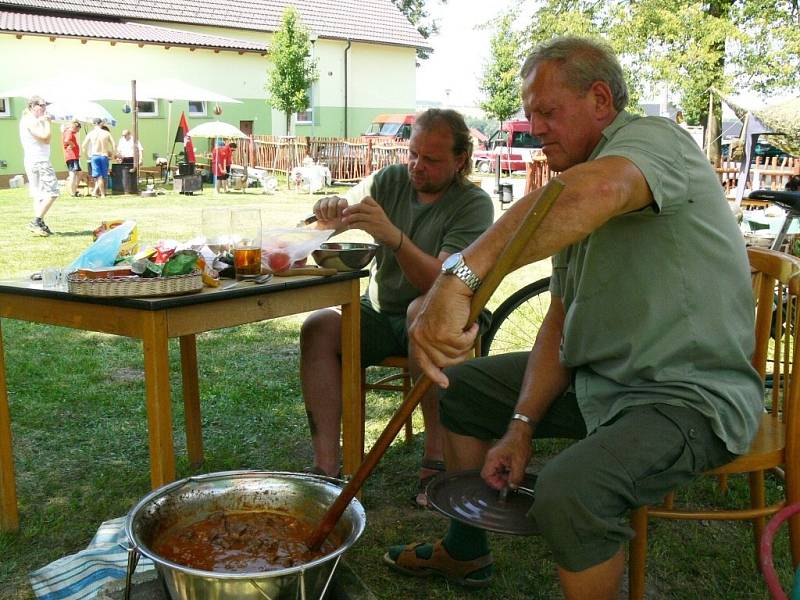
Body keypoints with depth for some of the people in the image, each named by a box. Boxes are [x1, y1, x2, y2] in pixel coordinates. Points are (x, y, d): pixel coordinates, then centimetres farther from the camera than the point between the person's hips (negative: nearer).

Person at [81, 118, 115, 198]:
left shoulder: (91, 134, 1)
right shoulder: (107, 133, 1)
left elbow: (84, 146, 1)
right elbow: (113, 145, -1)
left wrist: (88, 154, 14)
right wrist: (112, 154, 11)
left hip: (94, 156, 0)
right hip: (104, 156, 0)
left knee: (99, 176, 2)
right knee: (103, 176, 9)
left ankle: (103, 194, -5)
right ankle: (96, 191, 1)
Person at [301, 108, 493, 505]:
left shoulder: (473, 204, -9)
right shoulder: (390, 181, 4)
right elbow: (329, 220, -1)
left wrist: (395, 237, -38)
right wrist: (330, 211, -26)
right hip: (379, 314, 4)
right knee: (319, 327, -25)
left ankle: (436, 457, -33)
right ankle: (325, 466, -28)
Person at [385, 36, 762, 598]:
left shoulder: (655, 138, -16)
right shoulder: (579, 177, 13)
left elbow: (596, 192, -44)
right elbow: (560, 322, 9)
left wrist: (460, 278, -53)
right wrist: (521, 427, -2)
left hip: (691, 392, -9)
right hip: (596, 377, 10)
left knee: (568, 491, -34)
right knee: (459, 386, 12)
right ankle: (466, 550, 28)